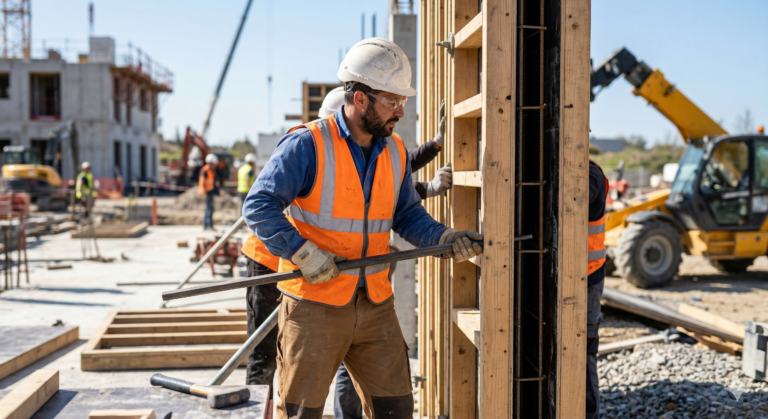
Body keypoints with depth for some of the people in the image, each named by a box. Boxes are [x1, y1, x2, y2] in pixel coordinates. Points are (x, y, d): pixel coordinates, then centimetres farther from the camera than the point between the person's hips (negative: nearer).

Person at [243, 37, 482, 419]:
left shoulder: (395, 152, 9)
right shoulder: (307, 145, -12)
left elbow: (407, 215, 14)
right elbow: (258, 207, -15)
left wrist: (446, 238, -4)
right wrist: (304, 254, -23)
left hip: (375, 306, 6)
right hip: (314, 306, -5)